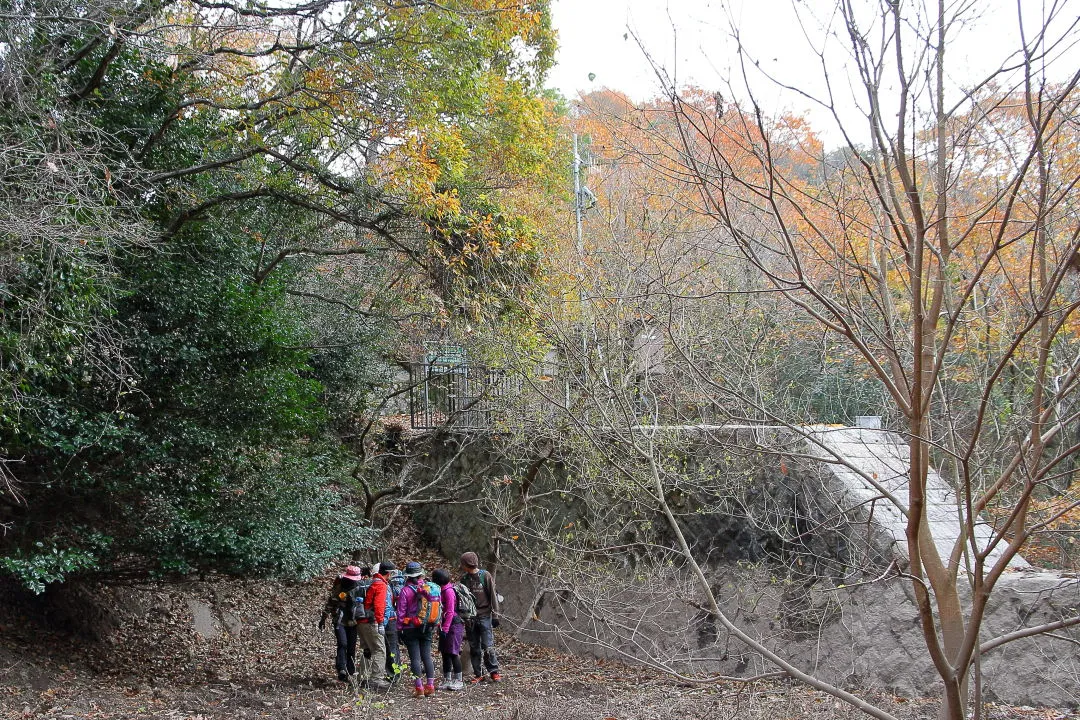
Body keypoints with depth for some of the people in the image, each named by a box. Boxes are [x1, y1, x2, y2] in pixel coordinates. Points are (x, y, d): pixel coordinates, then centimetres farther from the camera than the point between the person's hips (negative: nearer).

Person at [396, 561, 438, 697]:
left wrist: (399, 628, -1)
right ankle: (430, 686, 9)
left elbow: (401, 611, -8)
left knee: (415, 658, -1)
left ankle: (419, 687, -3)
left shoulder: (406, 590, -9)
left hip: (411, 628, -3)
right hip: (427, 628, 3)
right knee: (427, 656, 9)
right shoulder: (428, 588, 1)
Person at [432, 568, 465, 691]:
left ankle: (458, 681, -1)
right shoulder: (443, 591, 13)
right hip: (445, 626, 9)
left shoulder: (449, 591, -15)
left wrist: (445, 629, -20)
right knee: (445, 653, 10)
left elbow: (450, 612, -18)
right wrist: (441, 627, 12)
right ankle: (447, 680, 16)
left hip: (453, 625, -9)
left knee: (453, 653, -7)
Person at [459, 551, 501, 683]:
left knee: (488, 646, -8)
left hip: (484, 616, -5)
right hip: (470, 617, 5)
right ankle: (478, 674, 12)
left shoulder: (485, 576, -4)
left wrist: (495, 615, -7)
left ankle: (494, 672, 3)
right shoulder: (464, 578, 8)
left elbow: (492, 596, -4)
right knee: (474, 648, 6)